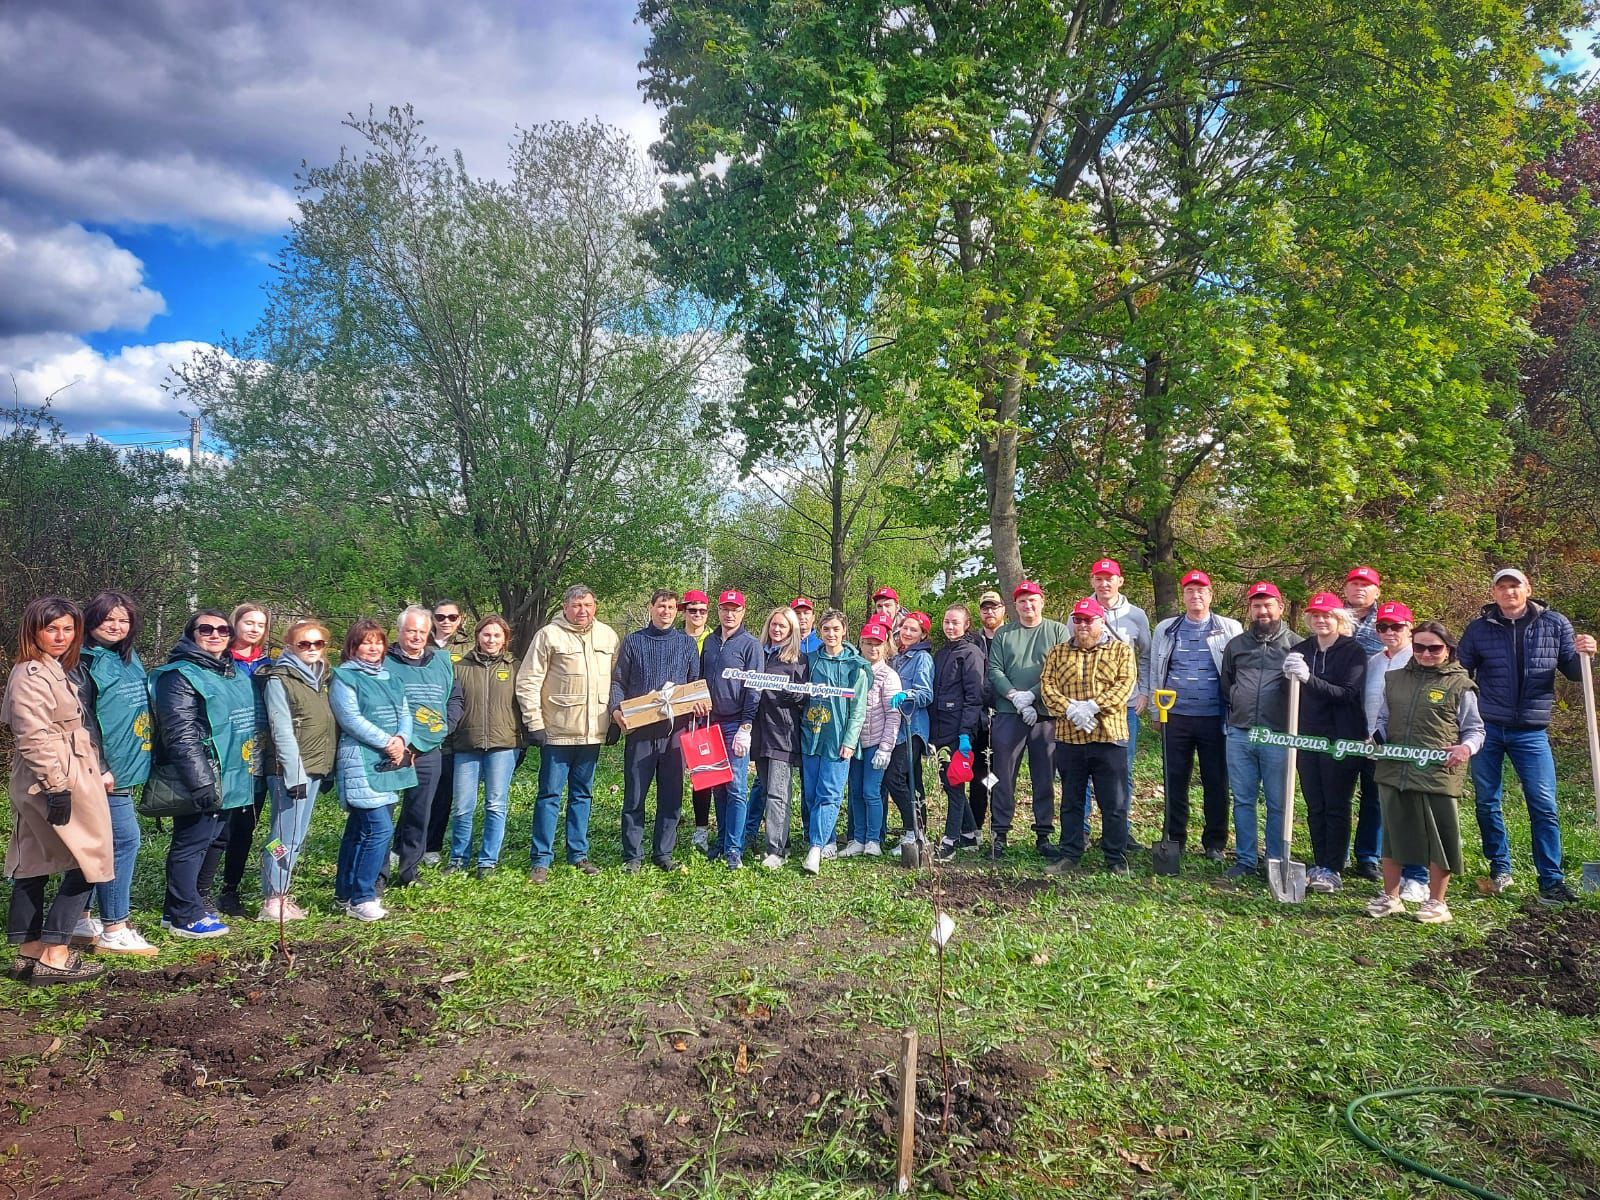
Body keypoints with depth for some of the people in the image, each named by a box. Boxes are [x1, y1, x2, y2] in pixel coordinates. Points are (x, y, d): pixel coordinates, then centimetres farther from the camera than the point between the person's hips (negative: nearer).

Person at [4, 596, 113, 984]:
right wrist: (56, 786, -25)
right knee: (88, 862, -5)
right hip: (58, 782, -10)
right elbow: (33, 737, -23)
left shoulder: (53, 671, 17)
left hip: (46, 784, 10)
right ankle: (54, 956, -2)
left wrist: (97, 771, 20)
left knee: (32, 867, 13)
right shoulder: (31, 675, -15)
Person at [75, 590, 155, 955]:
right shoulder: (85, 663, -12)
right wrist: (98, 768, -21)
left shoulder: (130, 660, 14)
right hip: (103, 771, -9)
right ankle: (113, 929, -2)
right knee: (124, 839, -9)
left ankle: (81, 918, 26)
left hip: (125, 767, 9)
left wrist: (136, 762, 20)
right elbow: (81, 720, -18)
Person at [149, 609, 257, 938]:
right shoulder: (180, 676, -13)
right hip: (201, 781, -9)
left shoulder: (235, 674, 15)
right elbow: (182, 736, -20)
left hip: (229, 780, 10)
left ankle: (185, 904, 34)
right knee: (191, 844, -1)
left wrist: (248, 773, 24)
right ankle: (186, 917, 11)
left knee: (215, 841, 19)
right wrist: (201, 782, -24)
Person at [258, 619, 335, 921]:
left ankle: (281, 894, 21)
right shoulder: (280, 680, -9)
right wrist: (295, 775, -18)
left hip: (316, 769, 7)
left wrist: (328, 770, 12)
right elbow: (282, 732, -15)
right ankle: (272, 901, 5)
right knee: (285, 836, -4)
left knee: (298, 836, 12)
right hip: (290, 771, -7)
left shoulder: (324, 677, 13)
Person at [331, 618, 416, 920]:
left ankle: (345, 893, 23)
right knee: (380, 828, -14)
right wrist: (387, 743, -16)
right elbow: (352, 719, -13)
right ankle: (361, 898, -5)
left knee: (359, 830, 14)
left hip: (390, 763, 7)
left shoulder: (390, 677, 17)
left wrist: (401, 739, -9)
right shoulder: (344, 677, -4)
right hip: (361, 762, -7)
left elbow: (405, 714, 11)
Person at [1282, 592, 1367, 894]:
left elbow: (1348, 693, -16)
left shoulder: (1354, 652, -4)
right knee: (1314, 807, 9)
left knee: (1336, 806, 0)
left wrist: (1309, 679, -28)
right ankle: (1319, 865, 17)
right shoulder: (1300, 650, 9)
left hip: (1341, 739, -4)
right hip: (1307, 736, 5)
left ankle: (1333, 870, 5)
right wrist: (1289, 674, -15)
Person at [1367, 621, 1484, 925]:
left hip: (1439, 773, -4)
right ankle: (1390, 897, 24)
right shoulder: (1394, 679, 14)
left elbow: (1475, 729, 4)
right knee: (1392, 832, 11)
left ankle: (1436, 902, 18)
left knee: (1439, 837, 3)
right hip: (1394, 770, 4)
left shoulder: (1459, 685, 1)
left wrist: (1466, 747, -17)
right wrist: (1375, 738, 0)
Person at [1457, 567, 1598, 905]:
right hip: (1487, 728, 1)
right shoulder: (1478, 628, 1)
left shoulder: (1554, 624, 2)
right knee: (1486, 802, 8)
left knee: (1544, 805, -3)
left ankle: (1552, 880, 4)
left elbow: (1572, 672, 8)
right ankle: (1499, 868, 24)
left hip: (1531, 731, 0)